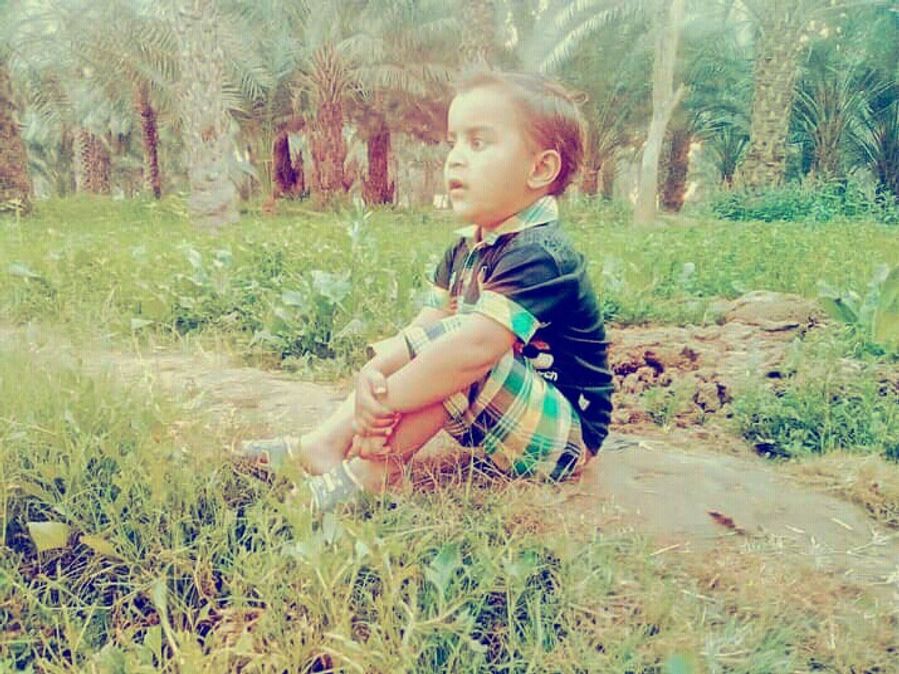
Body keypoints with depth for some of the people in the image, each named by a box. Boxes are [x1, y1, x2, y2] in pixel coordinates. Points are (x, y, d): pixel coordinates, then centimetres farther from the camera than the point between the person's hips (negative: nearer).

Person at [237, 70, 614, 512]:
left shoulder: (539, 255, -24)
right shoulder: (467, 250, 5)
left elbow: (475, 346, -37)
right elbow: (423, 328, -3)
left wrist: (384, 397, -31)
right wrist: (374, 371, -22)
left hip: (565, 438, -9)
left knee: (456, 349, -31)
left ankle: (371, 469, -21)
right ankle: (324, 444, -4)